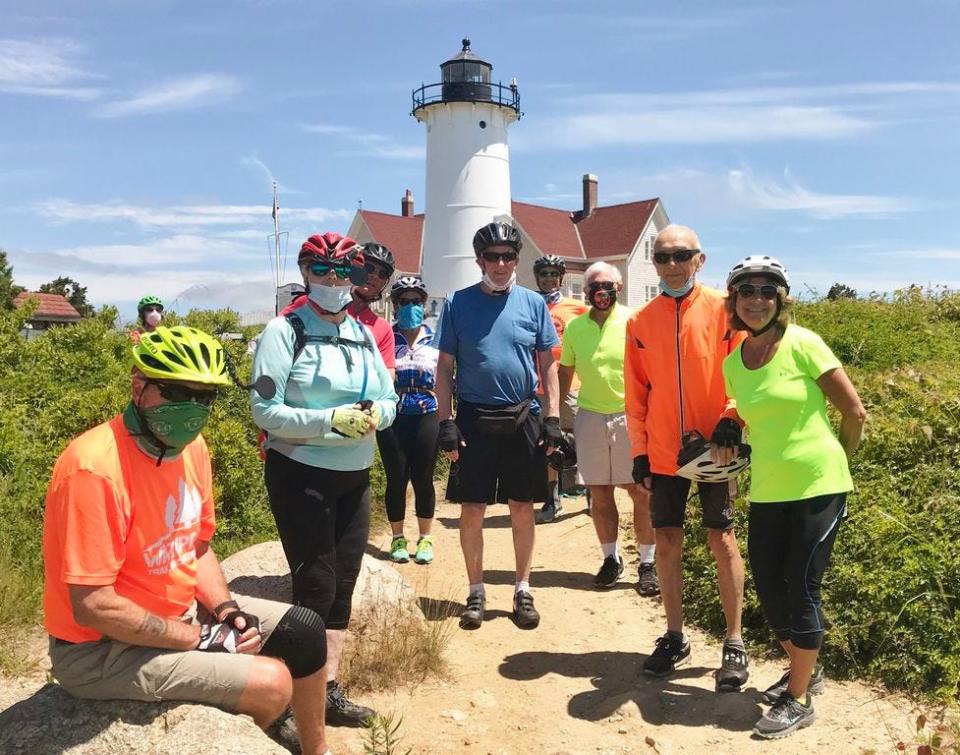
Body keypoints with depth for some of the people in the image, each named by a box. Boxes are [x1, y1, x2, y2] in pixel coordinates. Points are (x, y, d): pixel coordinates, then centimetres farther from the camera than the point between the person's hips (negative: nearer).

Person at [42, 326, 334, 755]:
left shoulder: (190, 446, -3)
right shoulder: (95, 468, -28)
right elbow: (94, 607, -27)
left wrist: (226, 608, -8)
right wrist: (201, 638, -19)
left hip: (182, 612, 8)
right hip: (105, 647, -8)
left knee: (304, 630, 6)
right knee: (271, 683, -18)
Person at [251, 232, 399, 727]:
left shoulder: (362, 334, 9)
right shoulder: (285, 331, -9)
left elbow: (390, 400, 9)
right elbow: (265, 412, -15)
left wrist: (373, 414, -14)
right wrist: (331, 420, -25)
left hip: (354, 477, 6)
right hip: (300, 476, -6)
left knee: (343, 585, 12)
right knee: (316, 588, 0)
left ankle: (329, 690, 25)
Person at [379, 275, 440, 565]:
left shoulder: (435, 339, 4)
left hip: (427, 418, 1)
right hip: (393, 419, 0)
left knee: (423, 479, 7)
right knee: (396, 479, 7)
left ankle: (425, 538, 23)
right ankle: (398, 538, 24)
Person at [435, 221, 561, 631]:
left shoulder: (533, 302, 4)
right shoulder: (458, 303, 1)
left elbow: (548, 364, 6)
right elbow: (445, 367, 1)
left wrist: (552, 417, -1)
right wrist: (446, 422, -6)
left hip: (524, 419, 1)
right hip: (474, 419, -1)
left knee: (522, 509, 9)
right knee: (471, 510, 4)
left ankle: (523, 590, 24)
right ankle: (476, 592, 21)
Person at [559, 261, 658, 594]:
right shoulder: (574, 327, 6)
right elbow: (564, 374, 14)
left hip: (630, 416, -3)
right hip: (590, 417, 3)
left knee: (641, 491, 0)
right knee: (599, 493, 9)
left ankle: (647, 563, 13)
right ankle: (611, 558, 24)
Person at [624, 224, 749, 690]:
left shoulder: (723, 310, -3)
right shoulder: (640, 322, 4)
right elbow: (636, 392, 6)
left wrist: (731, 420, -17)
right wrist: (639, 451, 3)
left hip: (713, 448, -2)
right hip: (662, 453, 3)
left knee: (722, 539, 4)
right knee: (666, 541, 8)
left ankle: (734, 644, 18)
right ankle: (674, 637, 24)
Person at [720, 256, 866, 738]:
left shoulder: (802, 344, -11)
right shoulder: (732, 363, 4)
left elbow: (854, 412, -5)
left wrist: (832, 463, 5)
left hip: (818, 489, -5)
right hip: (766, 493, 5)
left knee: (801, 589, 0)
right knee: (768, 589, 11)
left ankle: (799, 699, 17)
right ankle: (805, 670, 36)